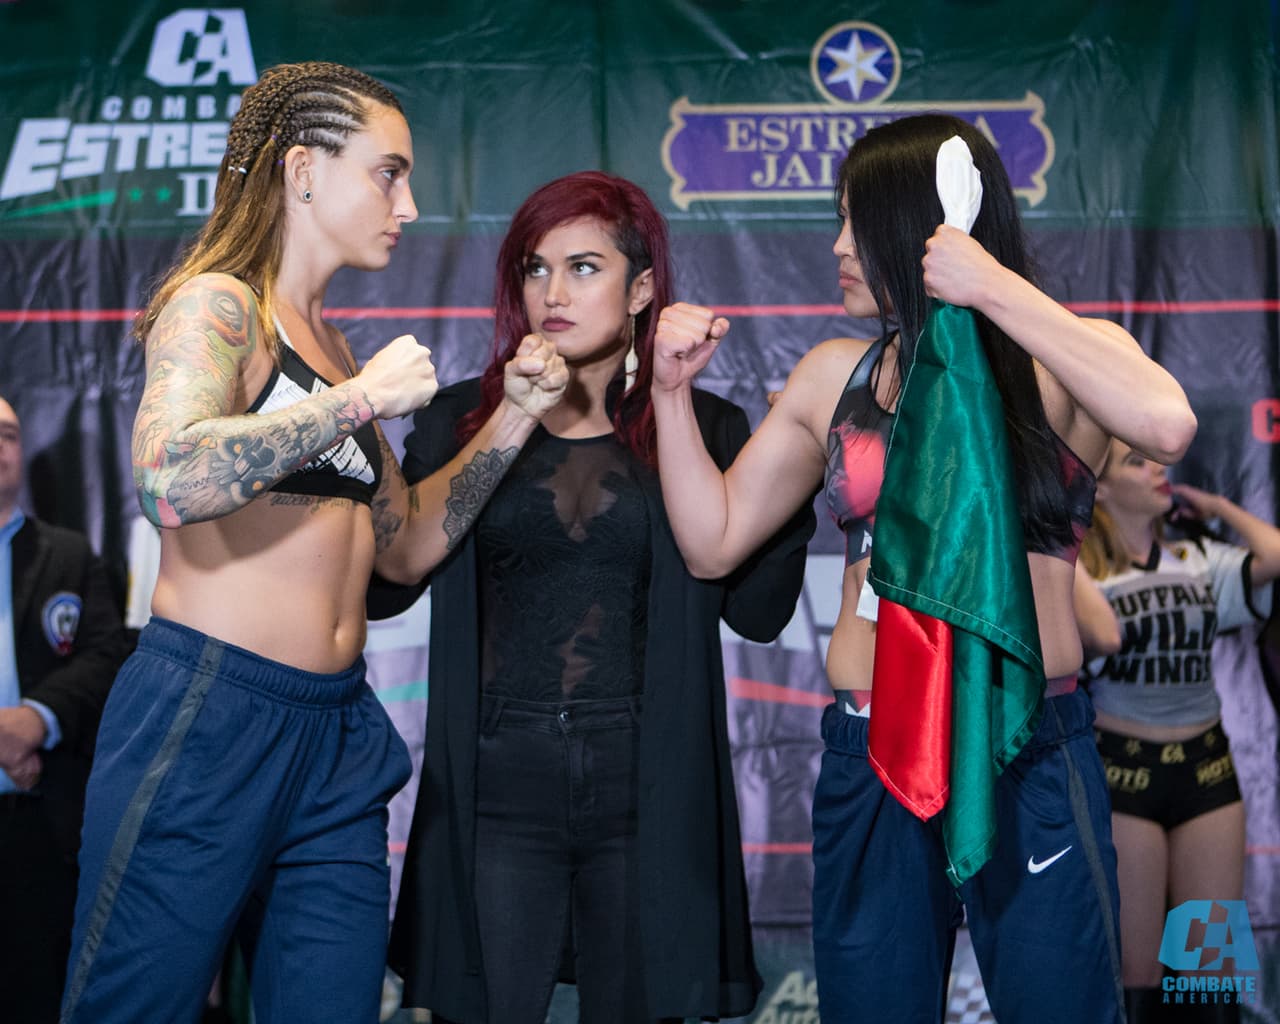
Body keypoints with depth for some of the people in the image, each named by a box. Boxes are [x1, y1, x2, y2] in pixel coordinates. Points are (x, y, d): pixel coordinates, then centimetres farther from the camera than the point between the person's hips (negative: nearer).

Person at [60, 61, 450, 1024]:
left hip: (336, 735, 8)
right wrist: (364, 398, -18)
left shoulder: (330, 343, 18)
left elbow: (401, 546, 21)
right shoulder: (216, 305, -6)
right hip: (206, 724, -8)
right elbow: (173, 480, -26)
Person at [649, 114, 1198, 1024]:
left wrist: (996, 290, -17)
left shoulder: (1063, 363, 1)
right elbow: (714, 542, 14)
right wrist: (674, 391, 3)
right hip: (868, 755, 3)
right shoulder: (835, 376, 10)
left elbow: (1167, 426, -23)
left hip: (1034, 752, -3)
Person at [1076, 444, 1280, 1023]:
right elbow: (1102, 637, -23)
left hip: (1206, 768, 4)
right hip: (1121, 771, -3)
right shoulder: (1083, 569, -3)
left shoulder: (1201, 560, 8)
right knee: (1136, 968, 1)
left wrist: (1217, 508, 3)